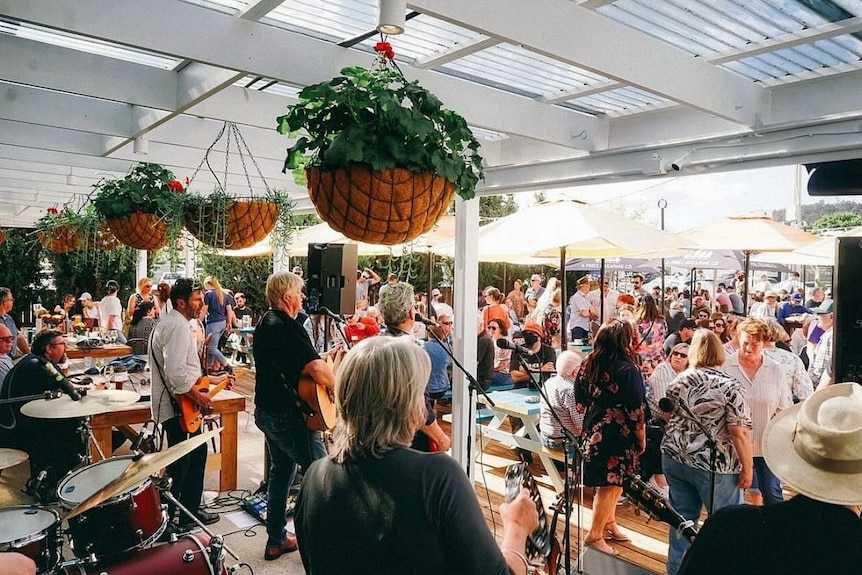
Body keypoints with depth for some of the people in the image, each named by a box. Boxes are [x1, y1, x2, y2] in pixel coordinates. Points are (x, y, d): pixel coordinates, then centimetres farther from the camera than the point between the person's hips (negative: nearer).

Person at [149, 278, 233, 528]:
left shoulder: (172, 324, 15)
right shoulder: (178, 327, -20)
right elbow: (175, 373, -30)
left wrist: (212, 380, 18)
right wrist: (198, 396, -19)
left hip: (181, 406, 11)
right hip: (178, 408, -11)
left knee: (197, 454, 19)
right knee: (179, 466, 0)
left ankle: (190, 510, 30)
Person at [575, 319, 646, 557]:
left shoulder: (587, 365, 1)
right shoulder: (627, 370, -17)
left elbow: (579, 403, 7)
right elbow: (636, 411, -14)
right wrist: (642, 439, -2)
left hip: (592, 433, 7)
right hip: (618, 436, -7)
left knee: (610, 482, 21)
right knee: (610, 484, 4)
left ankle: (609, 524, 34)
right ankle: (595, 535, 11)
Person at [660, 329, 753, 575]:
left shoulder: (677, 382, 4)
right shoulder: (730, 386, -13)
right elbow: (739, 433, -15)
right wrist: (747, 469, -6)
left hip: (675, 459, 6)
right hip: (715, 465, -5)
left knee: (682, 518, 16)